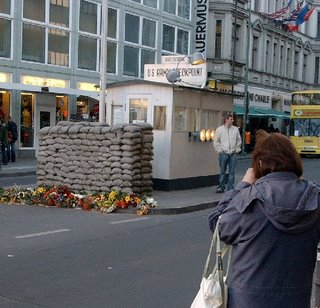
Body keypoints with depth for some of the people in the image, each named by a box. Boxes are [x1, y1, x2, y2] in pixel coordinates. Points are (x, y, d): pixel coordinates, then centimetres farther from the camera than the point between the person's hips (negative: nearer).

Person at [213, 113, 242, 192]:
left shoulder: (235, 129, 5)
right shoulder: (219, 129, 0)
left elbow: (239, 140, 13)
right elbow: (216, 142, 3)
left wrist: (237, 150, 6)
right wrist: (220, 150, -2)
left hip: (233, 154, 2)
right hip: (223, 153, -2)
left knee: (232, 172, 4)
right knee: (222, 171, 3)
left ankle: (231, 188, 10)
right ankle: (221, 187, 12)